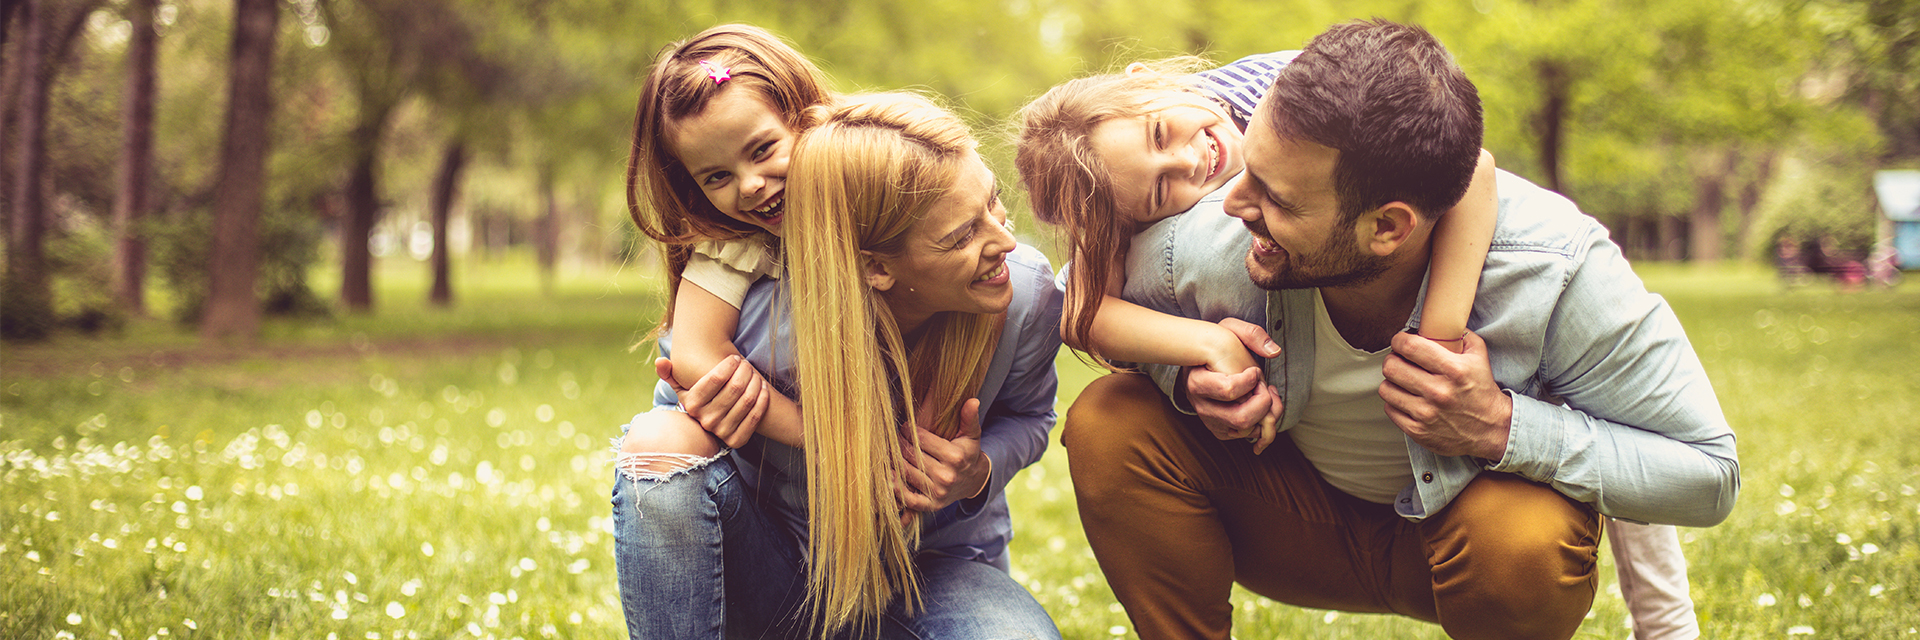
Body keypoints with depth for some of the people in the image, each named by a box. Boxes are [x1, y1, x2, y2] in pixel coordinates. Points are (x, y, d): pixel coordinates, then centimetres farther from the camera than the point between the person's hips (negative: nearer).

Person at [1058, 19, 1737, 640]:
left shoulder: (1554, 268, -32)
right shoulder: (1195, 249, -28)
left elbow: (1708, 473, -23)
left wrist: (1499, 428, -38)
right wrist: (1189, 377, -27)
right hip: (1297, 522, 2)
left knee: (1524, 539, -37)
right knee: (1108, 423, -24)